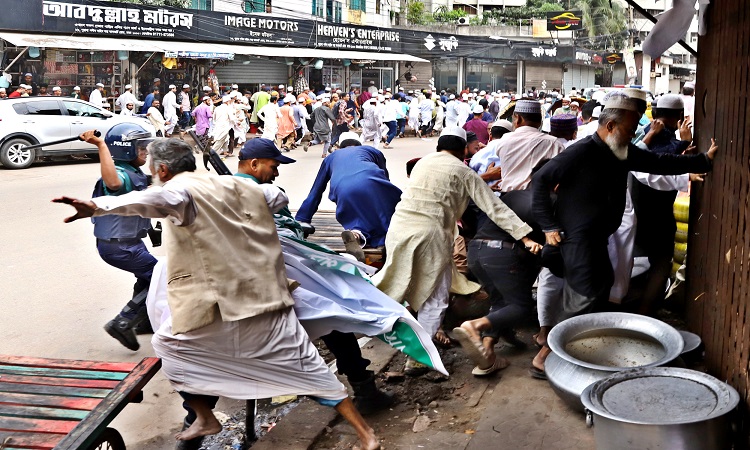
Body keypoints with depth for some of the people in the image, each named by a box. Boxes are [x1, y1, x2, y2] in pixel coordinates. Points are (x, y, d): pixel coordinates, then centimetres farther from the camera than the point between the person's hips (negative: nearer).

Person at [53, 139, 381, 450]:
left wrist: (97, 207, -44)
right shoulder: (238, 185, 15)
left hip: (217, 302, -6)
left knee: (168, 343, 22)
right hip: (267, 295, 6)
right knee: (306, 364, 11)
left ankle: (204, 418, 27)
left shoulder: (181, 189, -6)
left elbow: (152, 201, -30)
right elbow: (279, 198, 31)